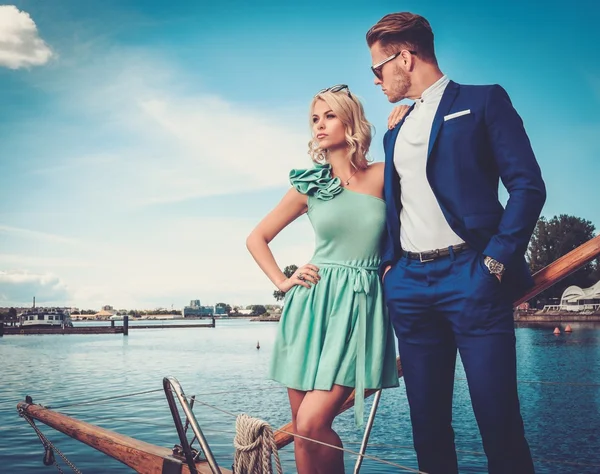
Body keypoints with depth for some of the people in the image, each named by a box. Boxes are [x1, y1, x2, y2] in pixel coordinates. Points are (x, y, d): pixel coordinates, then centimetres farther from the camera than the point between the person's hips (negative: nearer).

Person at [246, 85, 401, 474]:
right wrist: (282, 282, 3)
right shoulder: (309, 185, 8)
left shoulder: (381, 175, 3)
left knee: (312, 425, -15)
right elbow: (256, 238, 15)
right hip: (313, 305, 3)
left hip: (360, 308, -2)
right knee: (302, 430, 5)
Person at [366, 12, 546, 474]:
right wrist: (388, 264, 7)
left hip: (470, 277, -6)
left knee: (498, 418, -6)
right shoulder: (396, 131, 22)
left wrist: (497, 261, -13)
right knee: (427, 419, 8)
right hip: (409, 284, 6)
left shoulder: (483, 101, 3)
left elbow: (528, 186, -4)